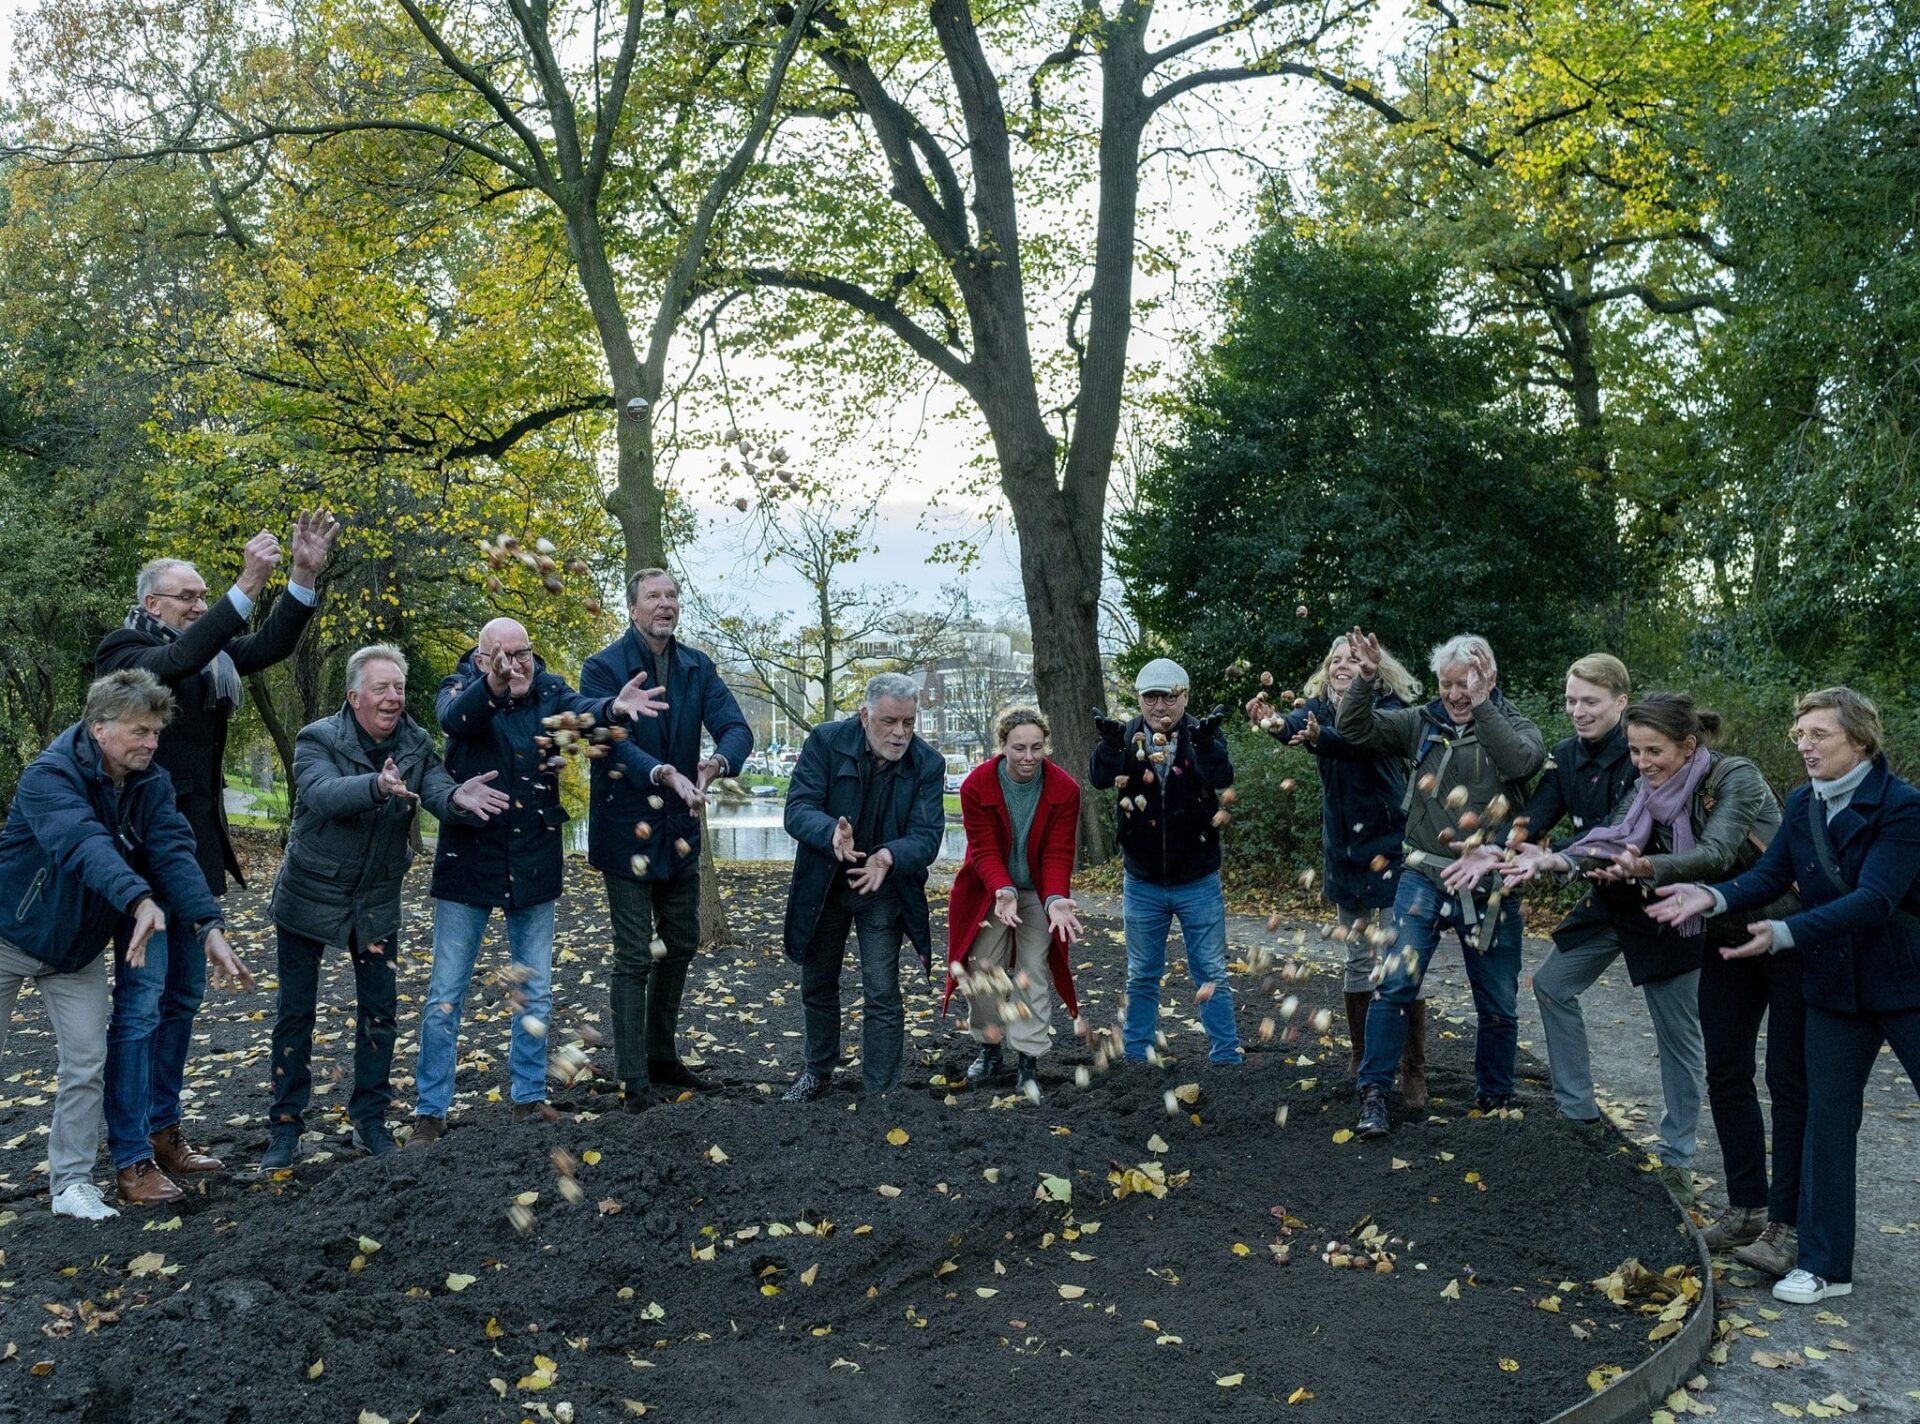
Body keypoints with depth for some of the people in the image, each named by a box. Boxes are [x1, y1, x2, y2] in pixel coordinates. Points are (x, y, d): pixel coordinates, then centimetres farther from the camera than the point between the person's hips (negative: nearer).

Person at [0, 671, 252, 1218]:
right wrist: (139, 900, -61)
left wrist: (209, 927, -36)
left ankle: (71, 1182, 15)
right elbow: (84, 843, -45)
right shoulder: (50, 776, -26)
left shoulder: (152, 785, -8)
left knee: (86, 1066, 2)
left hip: (79, 947, 5)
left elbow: (175, 854, -20)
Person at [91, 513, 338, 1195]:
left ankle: (164, 1129, 24)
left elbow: (272, 645, -2)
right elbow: (175, 662, -29)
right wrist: (246, 588, -36)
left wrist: (305, 576, -16)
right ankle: (132, 1154, 2)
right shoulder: (124, 649, -9)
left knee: (184, 994, 13)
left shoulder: (211, 652, 10)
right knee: (141, 999, -5)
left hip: (197, 850, 8)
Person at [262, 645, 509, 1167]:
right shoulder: (318, 739, -17)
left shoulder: (416, 744, -6)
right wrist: (377, 785, -57)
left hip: (377, 899, 3)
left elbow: (436, 790, -24)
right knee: (295, 1013, 5)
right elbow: (323, 793, -37)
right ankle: (285, 1127, 19)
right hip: (309, 894, -3)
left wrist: (457, 797, -49)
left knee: (379, 1011, 7)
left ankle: (370, 1120, 22)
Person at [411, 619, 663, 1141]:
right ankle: (430, 1109, 15)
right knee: (446, 994, 3)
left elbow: (580, 709, -22)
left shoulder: (549, 690, 0)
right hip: (469, 859, -2)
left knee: (535, 991, 12)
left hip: (534, 862, 3)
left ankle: (529, 1096, 26)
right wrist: (492, 687, -52)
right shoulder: (462, 689, -6)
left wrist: (613, 707, -46)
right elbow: (454, 719, -30)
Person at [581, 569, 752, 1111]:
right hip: (627, 828, -6)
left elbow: (737, 728, -8)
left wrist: (717, 761, -30)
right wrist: (663, 772, -41)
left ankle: (662, 1056, 34)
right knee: (633, 958, -1)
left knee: (680, 945, 17)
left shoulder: (698, 667, 4)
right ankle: (634, 1078, 10)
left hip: (680, 827, 6)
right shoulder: (603, 667, -11)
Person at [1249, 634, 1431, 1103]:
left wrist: (1319, 737, -51)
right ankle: (1361, 1066, 25)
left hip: (1391, 851, -5)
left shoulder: (1389, 707, -9)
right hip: (1344, 853, 5)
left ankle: (1413, 1073, 0)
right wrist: (1272, 721, -44)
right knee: (1358, 963, 14)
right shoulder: (1321, 707, 3)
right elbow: (1295, 725, -20)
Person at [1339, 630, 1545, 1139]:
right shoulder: (1422, 723, 5)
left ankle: (1495, 1098, 31)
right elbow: (1353, 727, 0)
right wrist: (1367, 677, -14)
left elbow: (1522, 762, -22)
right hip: (1424, 878, 1)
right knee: (1396, 982, -10)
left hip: (1488, 886, 0)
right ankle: (1374, 1093, 1)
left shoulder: (1512, 725, -1)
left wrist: (1481, 706, -26)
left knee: (1498, 1003, 11)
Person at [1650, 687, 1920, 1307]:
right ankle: (1824, 1264, 16)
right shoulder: (1801, 804, 1)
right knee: (1826, 1118, 7)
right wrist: (1712, 897, -26)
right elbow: (1770, 875, -6)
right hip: (1835, 986, 5)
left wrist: (1783, 934, -39)